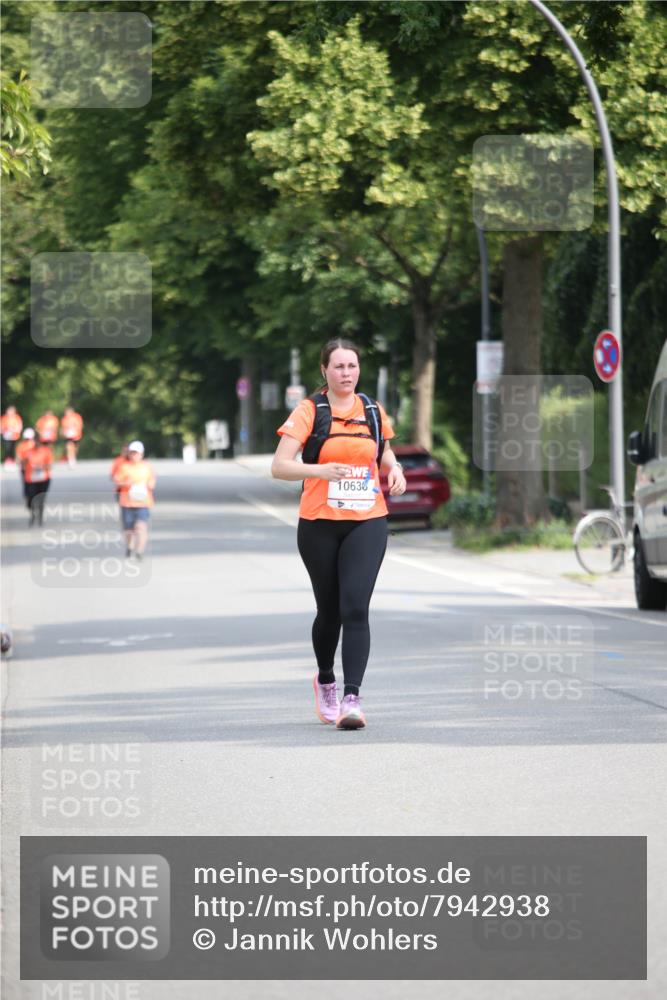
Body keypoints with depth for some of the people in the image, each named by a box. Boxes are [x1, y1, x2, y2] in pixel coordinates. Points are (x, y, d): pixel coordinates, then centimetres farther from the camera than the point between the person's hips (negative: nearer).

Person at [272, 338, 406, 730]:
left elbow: (385, 451, 25)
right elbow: (279, 466, -11)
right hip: (319, 525, -1)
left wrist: (395, 470, 2)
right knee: (330, 609, 11)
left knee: (356, 609, -14)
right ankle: (325, 681, 37)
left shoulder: (373, 412, 7)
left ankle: (352, 698, -19)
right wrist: (320, 470, -28)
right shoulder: (309, 412, -4)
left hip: (367, 523, 1)